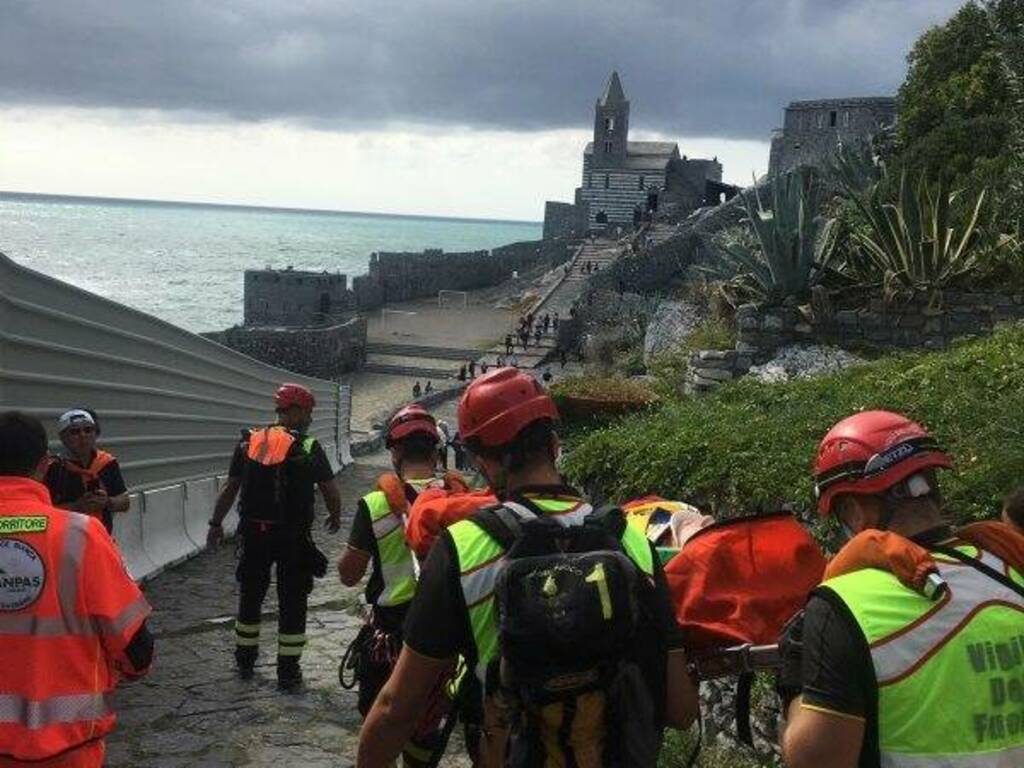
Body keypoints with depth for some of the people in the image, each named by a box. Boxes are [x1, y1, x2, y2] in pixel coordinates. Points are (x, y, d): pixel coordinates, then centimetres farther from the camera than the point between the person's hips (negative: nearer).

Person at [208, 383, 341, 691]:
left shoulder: (249, 442, 3)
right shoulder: (308, 448, -9)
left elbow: (230, 488, 7)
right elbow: (330, 490, -4)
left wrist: (216, 523, 16)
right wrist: (335, 517, 15)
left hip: (254, 533, 4)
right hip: (293, 536, -4)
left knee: (250, 596, 19)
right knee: (292, 603, 6)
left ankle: (245, 661, 31)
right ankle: (288, 672, 9)